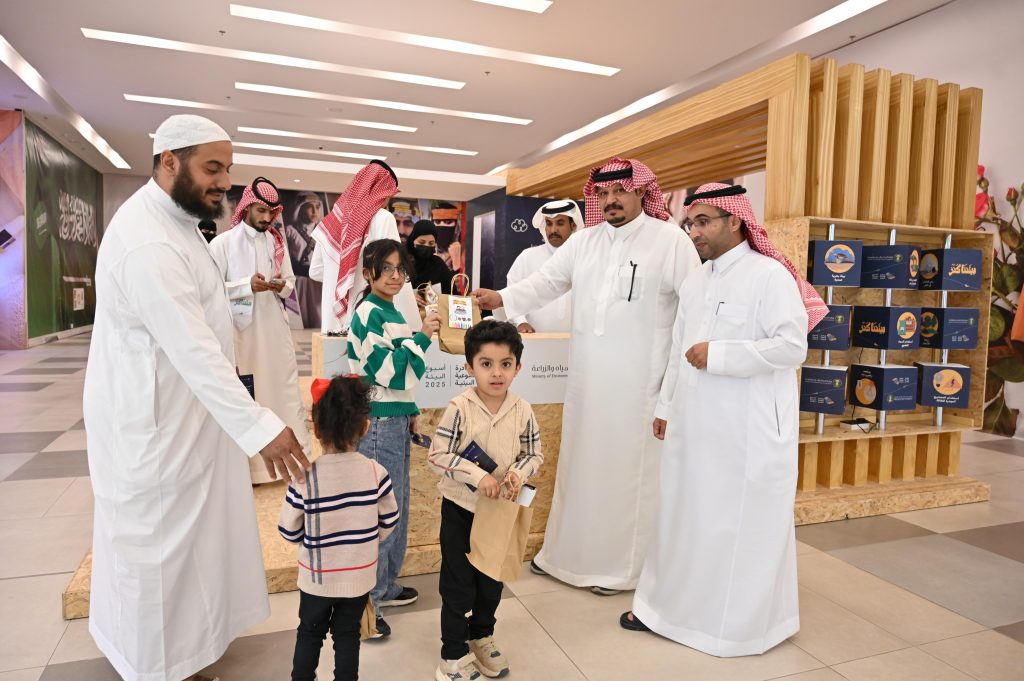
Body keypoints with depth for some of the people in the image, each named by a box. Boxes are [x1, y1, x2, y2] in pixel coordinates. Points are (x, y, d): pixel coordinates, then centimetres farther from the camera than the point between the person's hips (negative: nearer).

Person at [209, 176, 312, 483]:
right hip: (242, 332, -4)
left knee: (287, 390, 7)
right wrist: (248, 285, -18)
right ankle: (247, 466, 11)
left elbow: (291, 283, 16)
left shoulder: (276, 243, 11)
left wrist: (281, 286, -7)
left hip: (276, 330, 5)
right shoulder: (222, 243, -3)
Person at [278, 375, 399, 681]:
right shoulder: (376, 472, -17)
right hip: (360, 576, 1)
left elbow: (289, 531, -10)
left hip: (317, 577, -1)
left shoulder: (304, 478, -22)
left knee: (310, 633, 22)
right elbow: (389, 521, -4)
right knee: (348, 634, 19)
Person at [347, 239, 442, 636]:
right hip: (377, 422, -9)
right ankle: (363, 601, 10)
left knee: (397, 507, 17)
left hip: (396, 420, 10)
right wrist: (422, 336, -20)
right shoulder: (369, 313, -13)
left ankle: (386, 586, 32)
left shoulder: (393, 314, 13)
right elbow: (387, 370, -21)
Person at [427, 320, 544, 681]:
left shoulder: (523, 411, -10)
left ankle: (482, 636, 44)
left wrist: (519, 472, -20)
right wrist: (477, 476, -26)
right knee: (458, 583, 9)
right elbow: (438, 455, -17)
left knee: (492, 580, 20)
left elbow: (535, 454, 1)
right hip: (460, 507, -3)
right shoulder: (459, 407, -19)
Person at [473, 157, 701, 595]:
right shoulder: (584, 241, 10)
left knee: (626, 469, 5)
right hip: (586, 378, 5)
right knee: (580, 464, 15)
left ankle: (618, 565, 22)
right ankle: (567, 552, 31)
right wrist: (502, 299, -6)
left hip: (638, 381, -5)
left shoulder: (671, 240, -5)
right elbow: (546, 282, 8)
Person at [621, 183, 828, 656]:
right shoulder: (694, 283, 13)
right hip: (694, 425, 7)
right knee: (685, 516, 15)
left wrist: (719, 355, -19)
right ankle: (672, 604, 31)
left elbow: (793, 346, -19)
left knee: (742, 526, 5)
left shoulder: (770, 275, -11)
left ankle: (742, 622, 24)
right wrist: (666, 405, 19)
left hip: (749, 431, -7)